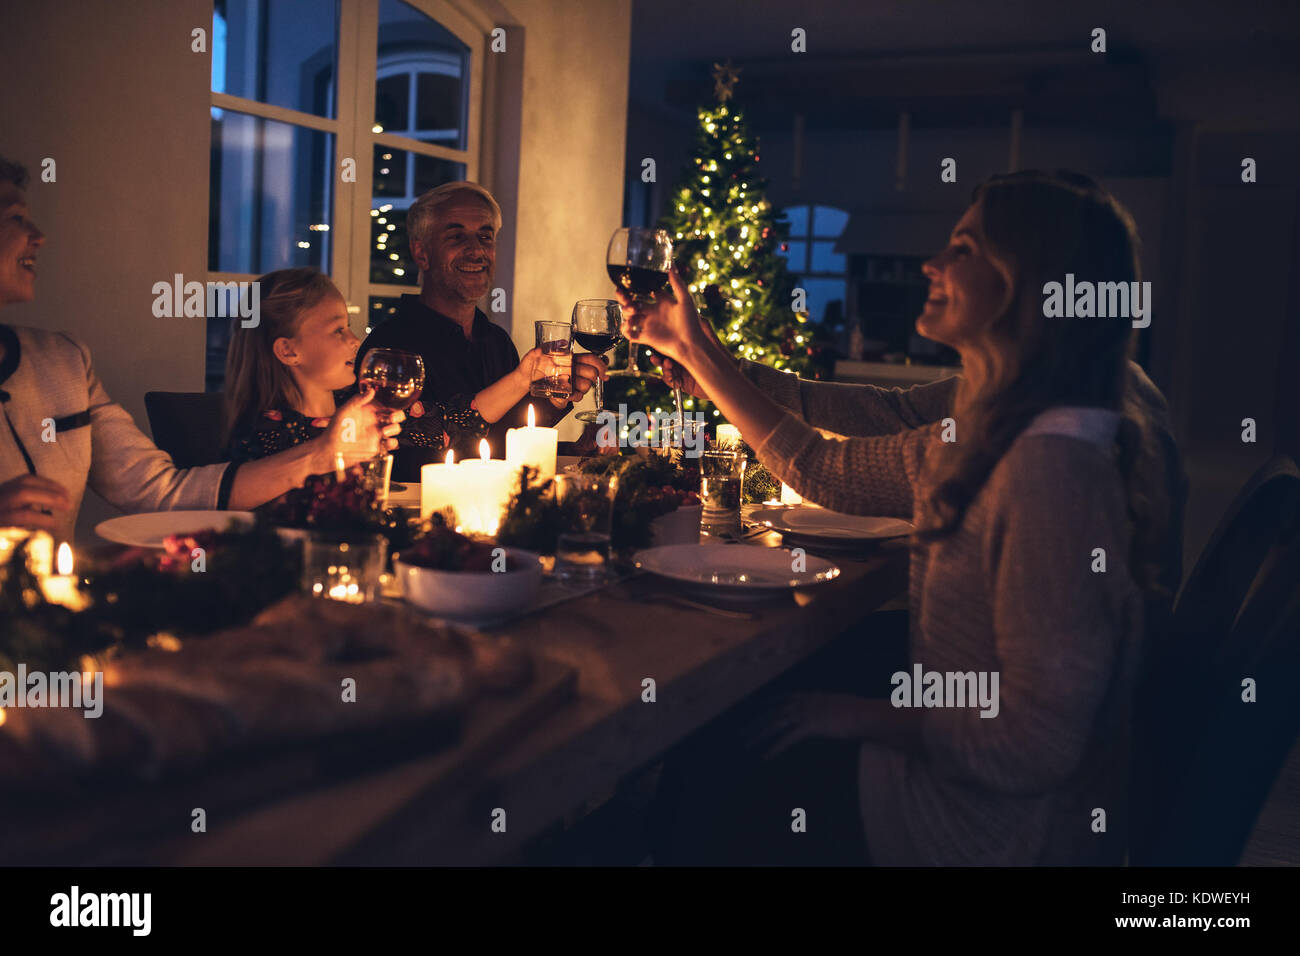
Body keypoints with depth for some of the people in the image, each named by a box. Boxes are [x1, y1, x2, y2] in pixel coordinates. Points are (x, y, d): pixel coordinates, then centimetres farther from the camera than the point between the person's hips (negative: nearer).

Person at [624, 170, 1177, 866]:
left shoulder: (1051, 469, -29)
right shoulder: (985, 437, 0)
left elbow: (1033, 749, -29)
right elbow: (825, 469, 12)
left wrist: (869, 715, -14)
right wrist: (694, 350, 13)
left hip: (997, 832, -8)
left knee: (708, 771, 9)